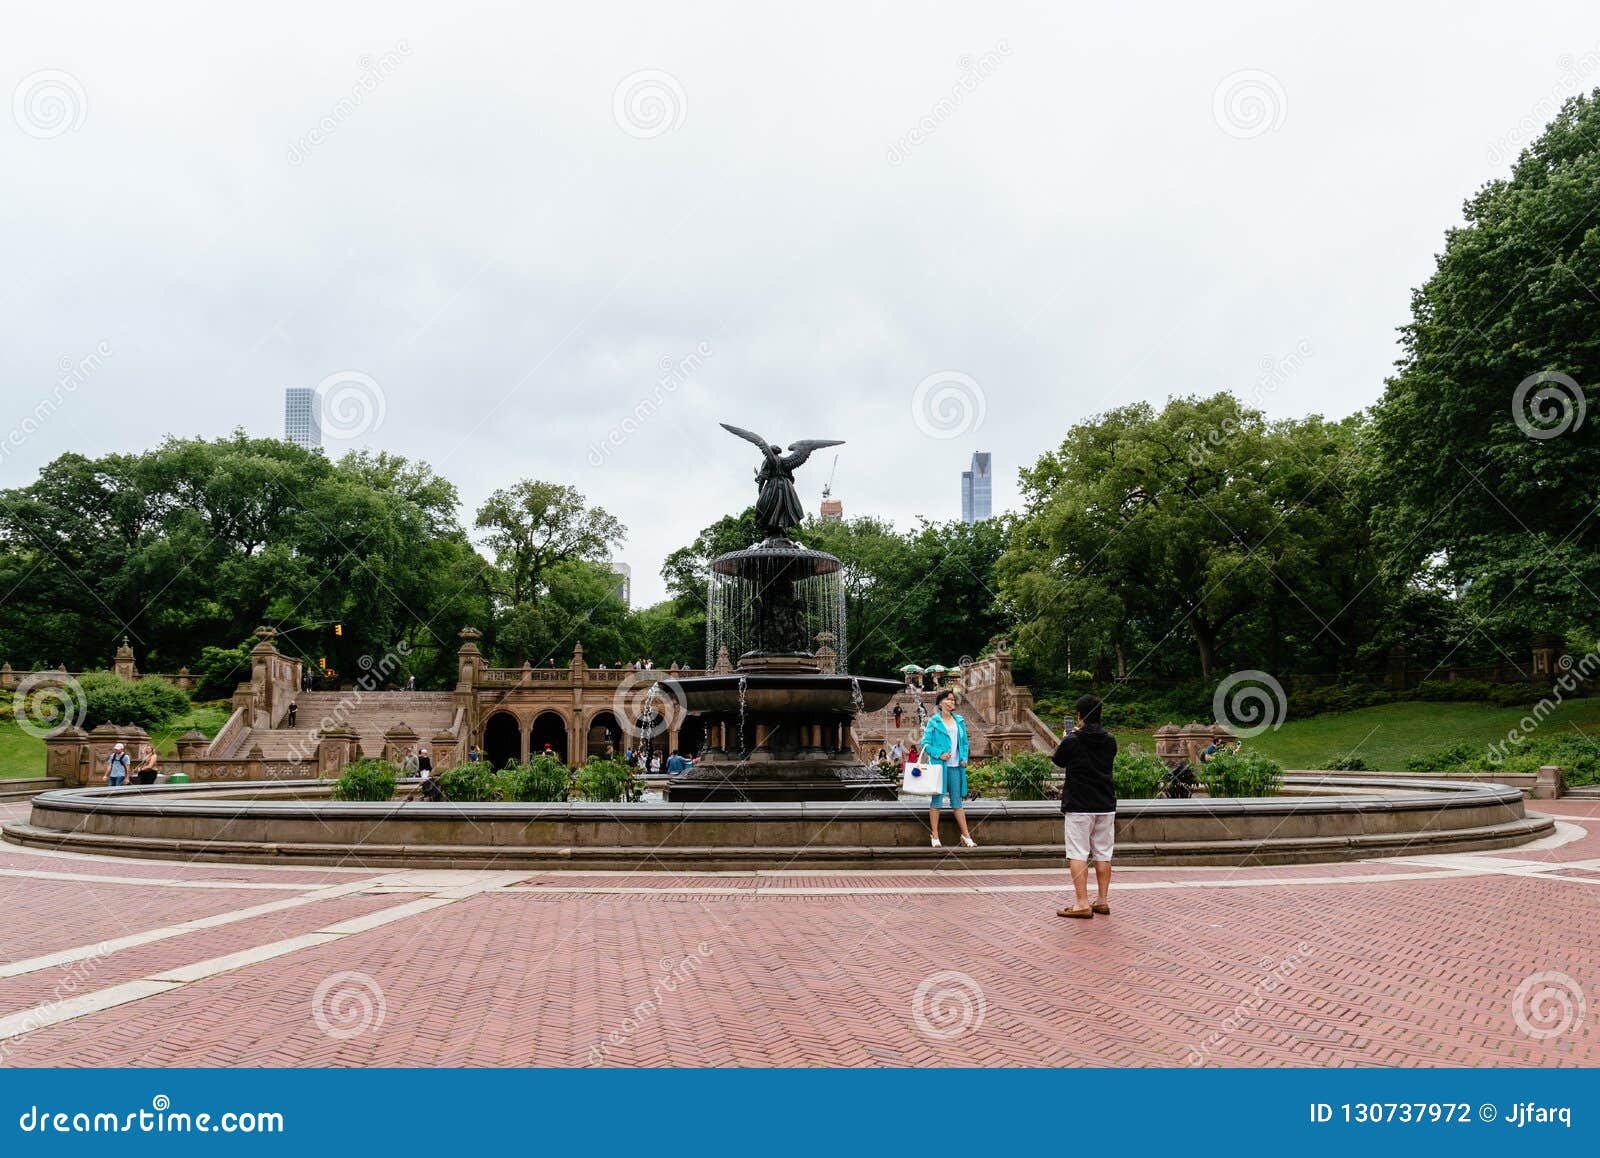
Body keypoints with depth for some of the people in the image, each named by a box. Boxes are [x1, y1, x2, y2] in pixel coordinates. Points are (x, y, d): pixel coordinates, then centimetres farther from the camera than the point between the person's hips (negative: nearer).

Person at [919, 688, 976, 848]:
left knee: (957, 801, 7)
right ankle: (935, 836, 7)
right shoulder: (934, 722, -2)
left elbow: (964, 742, 17)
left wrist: (964, 758, 2)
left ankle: (966, 835, 10)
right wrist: (939, 754, -15)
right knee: (936, 799, 1)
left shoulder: (959, 721, 12)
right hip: (939, 765, -4)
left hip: (956, 766, 4)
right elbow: (925, 743, -4)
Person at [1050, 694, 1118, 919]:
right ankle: (1102, 900, 17)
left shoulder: (1072, 741, -11)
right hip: (1106, 805, 5)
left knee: (1078, 854, -2)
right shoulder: (1110, 741, 2)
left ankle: (1081, 903, -5)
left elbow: (1057, 761, 6)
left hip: (1079, 806, -5)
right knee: (1103, 854, 11)